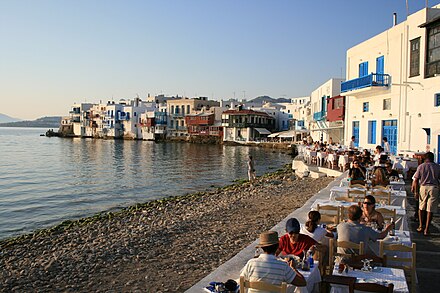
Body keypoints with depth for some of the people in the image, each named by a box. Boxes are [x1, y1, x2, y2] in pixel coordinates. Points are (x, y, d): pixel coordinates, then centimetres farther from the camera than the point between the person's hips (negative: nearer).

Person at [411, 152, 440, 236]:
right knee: (430, 210, 2)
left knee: (421, 208, 16)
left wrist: (416, 192, 3)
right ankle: (426, 229, 4)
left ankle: (421, 226, 18)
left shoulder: (421, 166, 3)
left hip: (424, 187, 0)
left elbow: (416, 180, -1)